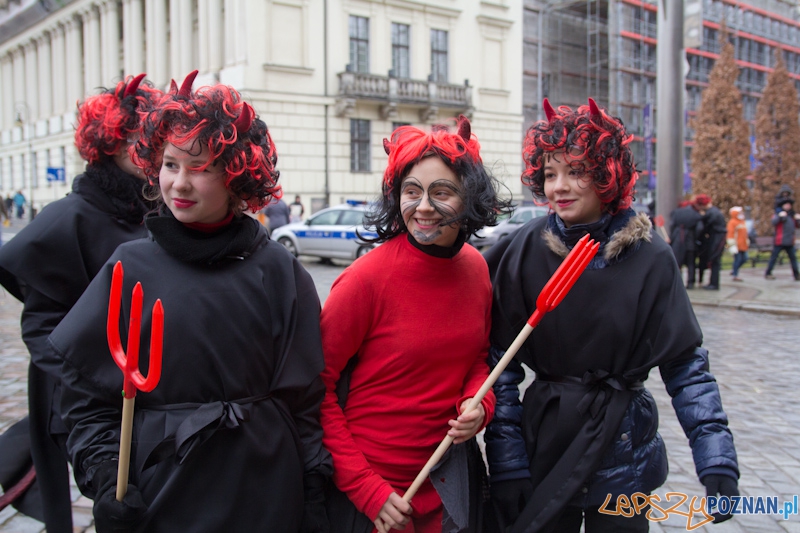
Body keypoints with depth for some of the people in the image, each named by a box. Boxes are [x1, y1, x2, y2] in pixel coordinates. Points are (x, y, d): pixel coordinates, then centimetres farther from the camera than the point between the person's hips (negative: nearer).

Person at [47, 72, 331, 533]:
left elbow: (304, 396, -1)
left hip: (265, 495, 0)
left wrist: (313, 495, -2)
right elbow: (87, 393, -1)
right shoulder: (131, 268, -3)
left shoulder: (278, 272, -4)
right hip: (161, 493, 0)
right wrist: (105, 483, -11)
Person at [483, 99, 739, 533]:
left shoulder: (649, 259, -8)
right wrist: (506, 465, -11)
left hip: (622, 450, 1)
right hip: (543, 448, 0)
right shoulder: (524, 254, -9)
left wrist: (717, 459, -9)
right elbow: (500, 364, -8)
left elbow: (686, 365, -2)